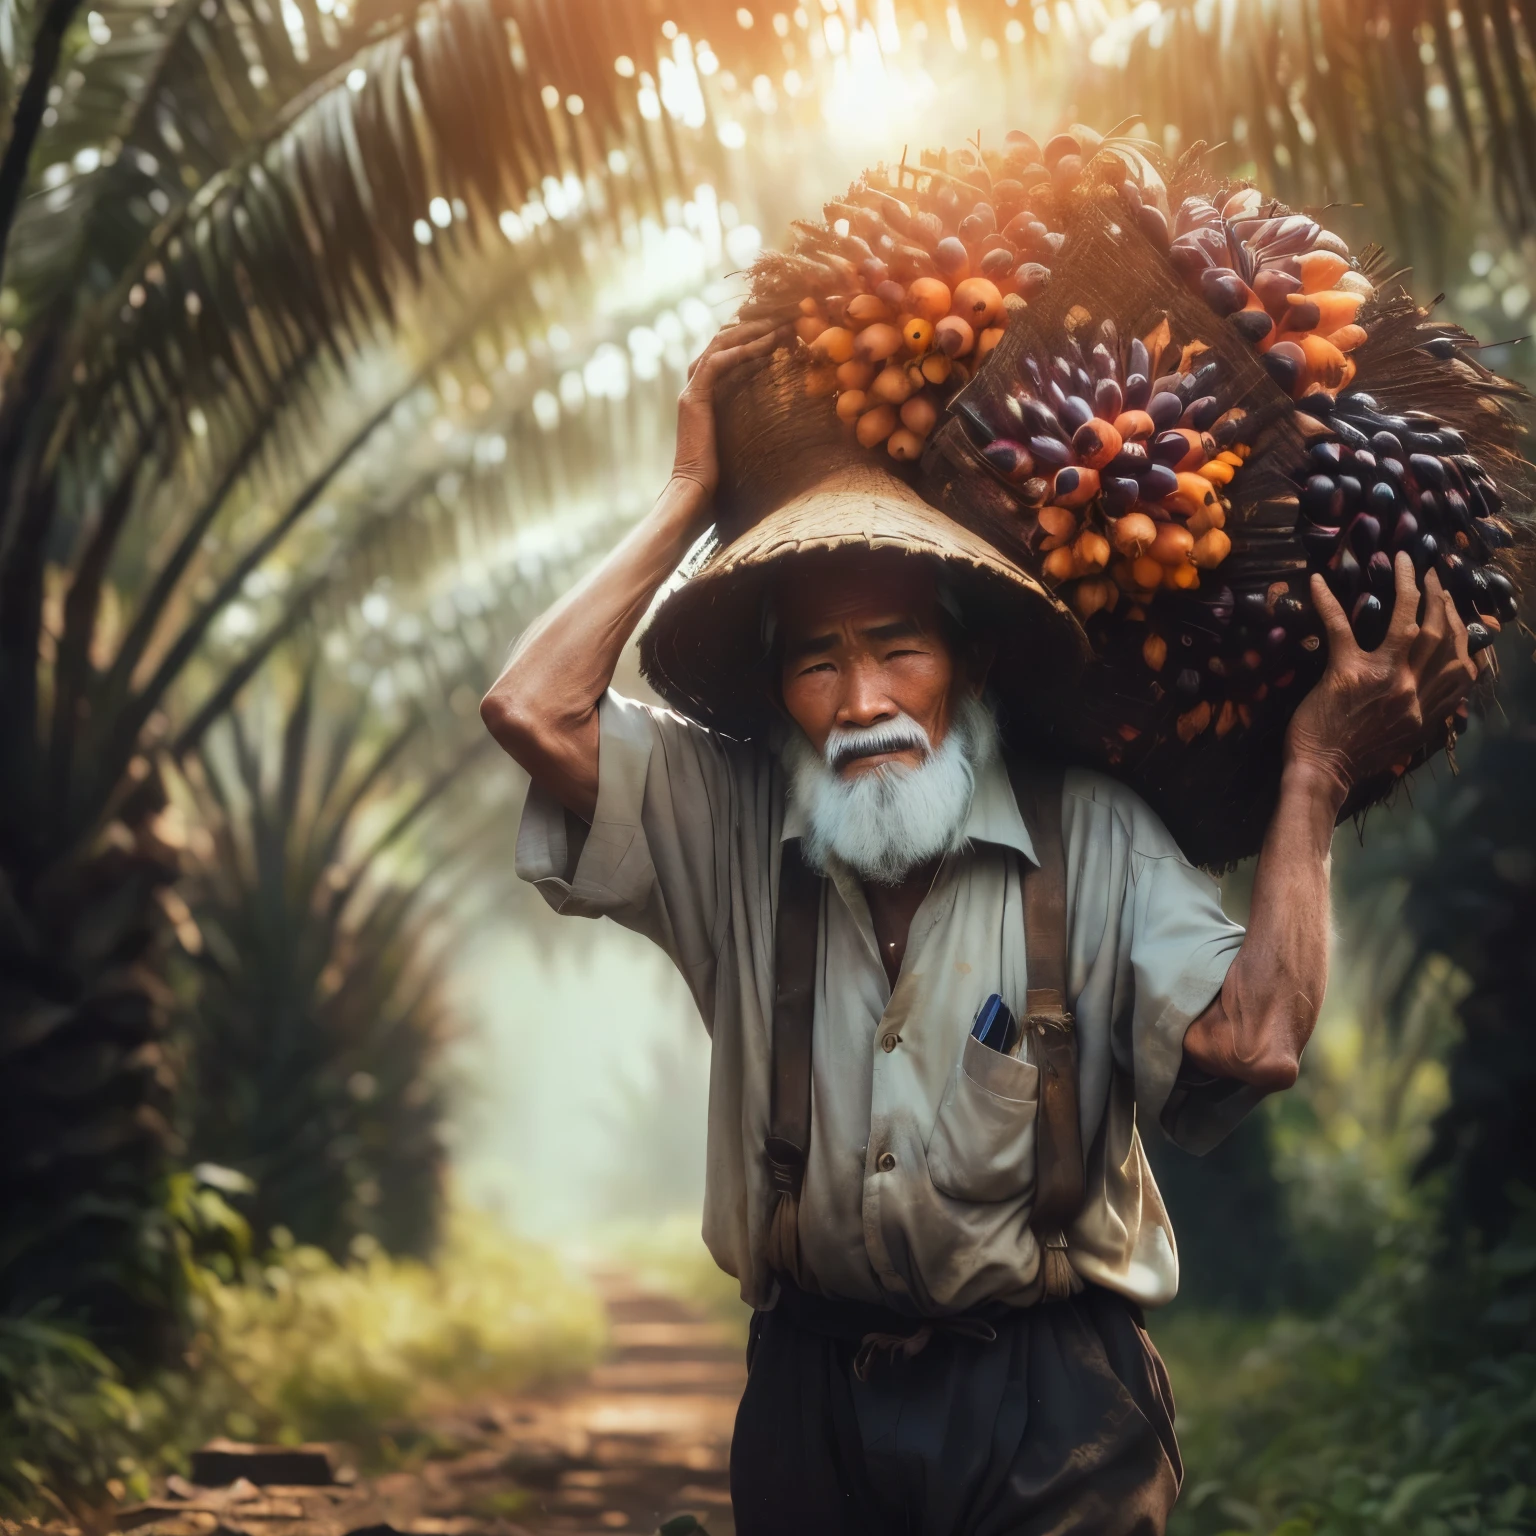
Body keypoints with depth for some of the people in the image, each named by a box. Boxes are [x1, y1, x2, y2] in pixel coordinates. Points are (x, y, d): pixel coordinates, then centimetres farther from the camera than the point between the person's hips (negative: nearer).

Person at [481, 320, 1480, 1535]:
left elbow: (1250, 1044, -19)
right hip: (813, 1387, 2)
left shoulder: (1092, 839, -7)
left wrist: (1313, 776, -14)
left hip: (1049, 1401, -2)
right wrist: (691, 499, -6)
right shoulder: (727, 821, -2)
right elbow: (533, 710, -14)